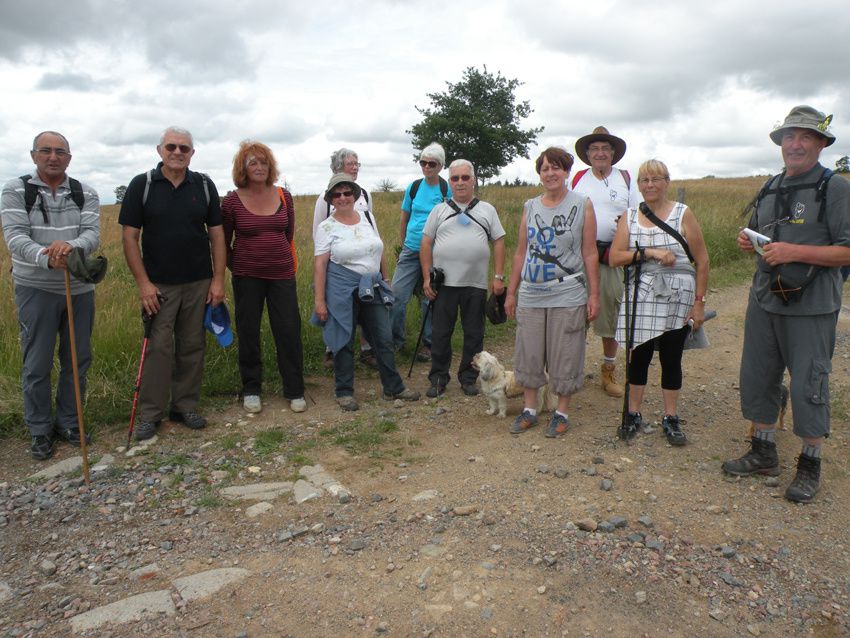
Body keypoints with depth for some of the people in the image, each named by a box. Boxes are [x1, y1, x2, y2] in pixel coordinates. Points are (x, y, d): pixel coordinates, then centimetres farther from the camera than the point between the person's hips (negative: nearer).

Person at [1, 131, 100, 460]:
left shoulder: (86, 194, 4)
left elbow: (92, 234, -10)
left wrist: (71, 246, -33)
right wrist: (45, 257, -33)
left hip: (80, 288, 3)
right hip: (36, 289, -2)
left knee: (77, 360, 10)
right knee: (37, 364, 4)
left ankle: (68, 422, 26)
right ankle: (39, 430, 19)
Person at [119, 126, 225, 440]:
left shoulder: (204, 185, 4)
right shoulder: (141, 185, -2)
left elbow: (216, 234, 4)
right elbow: (129, 236, -3)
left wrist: (218, 279, -2)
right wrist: (143, 282, -9)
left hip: (199, 283, 2)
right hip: (159, 284, -2)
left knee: (192, 347, 8)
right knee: (158, 348, 0)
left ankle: (186, 406, 20)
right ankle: (150, 413, 11)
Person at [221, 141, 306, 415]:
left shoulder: (284, 197, 1)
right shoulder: (232, 201, -5)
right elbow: (223, 241, 6)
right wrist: (238, 267, 10)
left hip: (282, 274, 1)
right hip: (247, 277, -1)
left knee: (289, 331, 1)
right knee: (248, 333, 7)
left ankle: (295, 391, 14)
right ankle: (251, 390, 23)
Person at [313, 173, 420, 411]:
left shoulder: (368, 218, 9)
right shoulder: (327, 227, -4)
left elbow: (379, 252, 17)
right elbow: (320, 264, -7)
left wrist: (385, 280, 16)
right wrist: (319, 300, -12)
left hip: (373, 288, 4)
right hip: (342, 290, -4)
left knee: (384, 339, 7)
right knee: (343, 341, 3)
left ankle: (393, 387, 19)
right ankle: (344, 392, 18)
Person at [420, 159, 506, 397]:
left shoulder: (487, 210, 10)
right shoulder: (440, 210, 9)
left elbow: (499, 242, 7)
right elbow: (426, 244, 6)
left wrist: (499, 276, -1)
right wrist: (427, 278, -2)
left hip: (476, 284, 1)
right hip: (444, 283, 0)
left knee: (474, 334, 7)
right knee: (441, 333, 5)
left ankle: (468, 378, 21)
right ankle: (438, 378, 17)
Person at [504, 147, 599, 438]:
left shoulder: (583, 205, -1)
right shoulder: (530, 207, 8)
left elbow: (589, 254, -2)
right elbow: (520, 253, 11)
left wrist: (594, 295, -5)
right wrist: (511, 293, 10)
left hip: (567, 296, -3)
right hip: (531, 296, 3)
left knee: (564, 356, 5)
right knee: (528, 353, 9)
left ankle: (562, 412, 21)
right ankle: (529, 409, 24)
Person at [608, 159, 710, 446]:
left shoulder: (683, 214, 1)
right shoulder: (629, 217, 7)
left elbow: (702, 261, 0)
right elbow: (614, 258, -3)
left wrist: (699, 302, -4)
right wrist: (649, 252, -15)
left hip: (677, 299, -1)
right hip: (641, 298, 1)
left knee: (671, 358, 7)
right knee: (639, 356, 6)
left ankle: (671, 418, 20)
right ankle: (633, 414, 20)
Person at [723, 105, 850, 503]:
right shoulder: (770, 189, 12)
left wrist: (795, 251, -23)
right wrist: (748, 242, 2)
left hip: (811, 308, -6)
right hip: (764, 301, 7)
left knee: (809, 385, 1)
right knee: (757, 377, 12)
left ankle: (810, 467, 19)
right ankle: (763, 454, 28)